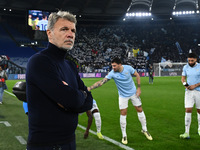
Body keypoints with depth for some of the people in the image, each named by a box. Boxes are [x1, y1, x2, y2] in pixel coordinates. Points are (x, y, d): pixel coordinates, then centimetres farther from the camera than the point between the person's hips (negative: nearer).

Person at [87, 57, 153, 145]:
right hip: (123, 96, -1)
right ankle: (124, 135, 10)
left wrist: (138, 88, -8)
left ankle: (144, 130, 27)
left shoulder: (128, 68, -18)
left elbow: (137, 75, -3)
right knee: (123, 114, -4)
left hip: (133, 93, 1)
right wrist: (89, 88, -36)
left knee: (140, 110, 7)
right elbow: (102, 82, -26)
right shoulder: (112, 73, -21)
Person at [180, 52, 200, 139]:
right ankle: (186, 133, -8)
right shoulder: (185, 67, 4)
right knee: (188, 110, -7)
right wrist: (185, 84, -7)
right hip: (188, 92, 2)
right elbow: (183, 78, 13)